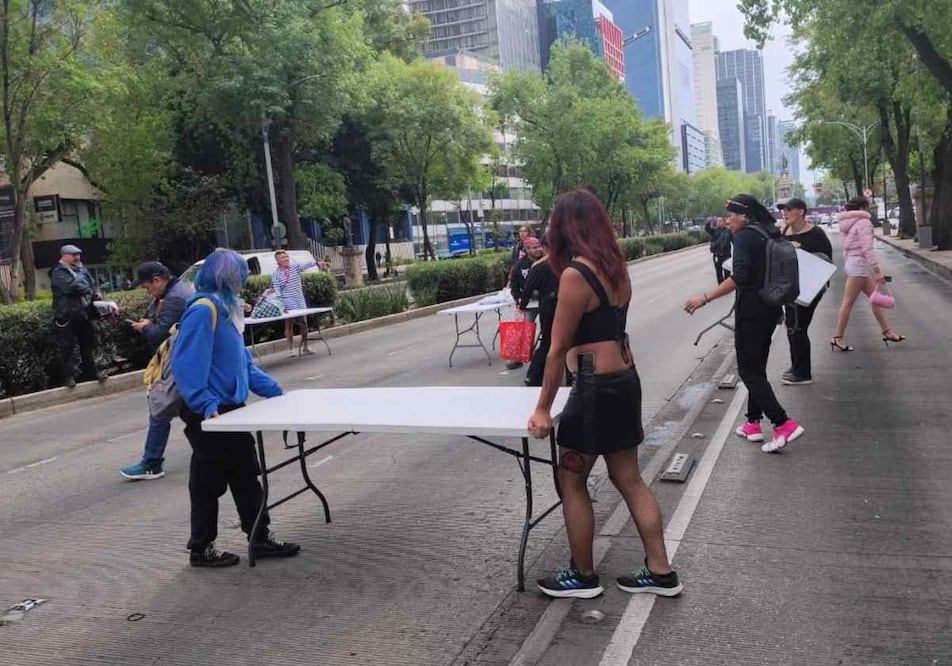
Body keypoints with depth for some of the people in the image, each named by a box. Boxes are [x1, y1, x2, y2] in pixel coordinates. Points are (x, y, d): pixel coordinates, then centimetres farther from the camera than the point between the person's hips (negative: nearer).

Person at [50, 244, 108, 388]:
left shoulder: (82, 269, 15)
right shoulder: (59, 272, -8)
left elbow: (92, 284, 16)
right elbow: (72, 286, -23)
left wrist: (95, 293, -7)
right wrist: (90, 291, -11)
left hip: (84, 315, 7)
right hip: (66, 316, -7)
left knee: (88, 344, 14)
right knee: (67, 347, -2)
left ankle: (91, 372, 25)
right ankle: (68, 377, 4)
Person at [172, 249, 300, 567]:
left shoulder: (225, 309, 13)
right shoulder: (202, 310, -17)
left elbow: (243, 361, 18)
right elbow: (187, 363, -24)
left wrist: (274, 390, 16)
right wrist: (205, 404, -28)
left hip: (231, 409, 9)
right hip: (210, 415, -9)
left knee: (246, 476, 14)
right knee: (209, 483, 4)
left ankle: (260, 538, 24)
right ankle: (201, 549, 19)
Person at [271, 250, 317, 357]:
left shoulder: (295, 266, 1)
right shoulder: (276, 275, -6)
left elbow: (306, 264, -15)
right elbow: (277, 291, -8)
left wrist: (316, 262, -34)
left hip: (300, 302, 4)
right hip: (288, 304, -4)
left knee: (304, 324, 5)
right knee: (289, 325, 2)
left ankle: (305, 348, 15)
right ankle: (290, 350, 8)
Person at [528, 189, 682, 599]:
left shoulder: (576, 273, -17)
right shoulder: (616, 266, 8)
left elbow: (559, 348, -14)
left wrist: (542, 408, -8)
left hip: (597, 388, -8)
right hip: (625, 380, 9)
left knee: (571, 481, 8)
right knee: (629, 479, 16)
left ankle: (583, 577, 21)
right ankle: (661, 572, 24)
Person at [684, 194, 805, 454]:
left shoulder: (743, 238, -14)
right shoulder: (770, 235, 12)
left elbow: (739, 277, -26)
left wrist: (704, 298, -28)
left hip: (750, 309, -9)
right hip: (770, 308, 9)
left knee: (748, 371, -4)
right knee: (757, 368, 17)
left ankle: (783, 424, -12)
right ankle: (753, 423, 22)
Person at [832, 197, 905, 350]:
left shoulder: (850, 223, 15)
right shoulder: (863, 222, -13)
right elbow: (867, 249, -20)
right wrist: (877, 270, -19)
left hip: (850, 261, 10)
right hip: (859, 264, -10)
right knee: (848, 302, -6)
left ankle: (886, 331, 18)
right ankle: (837, 338, -2)